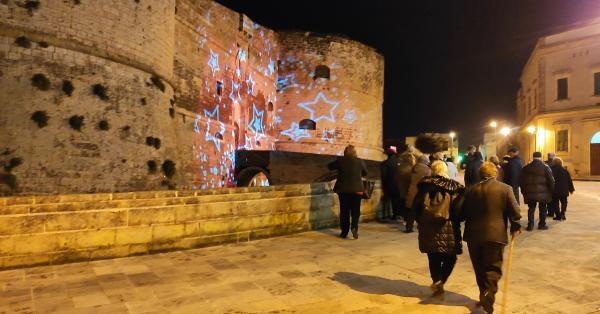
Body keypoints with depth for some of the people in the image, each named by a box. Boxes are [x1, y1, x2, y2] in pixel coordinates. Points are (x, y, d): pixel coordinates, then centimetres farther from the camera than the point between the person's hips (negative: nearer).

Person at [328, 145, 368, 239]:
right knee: (355, 210, 7)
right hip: (356, 189, -1)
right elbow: (365, 173, 10)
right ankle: (354, 227, -13)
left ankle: (344, 231, 11)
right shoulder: (360, 161, -3)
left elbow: (330, 166, 11)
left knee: (344, 211, 9)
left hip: (343, 189, 1)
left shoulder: (340, 160, -4)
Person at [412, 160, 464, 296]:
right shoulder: (453, 187, -4)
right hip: (447, 228, -2)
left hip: (428, 227, 2)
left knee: (433, 259, 14)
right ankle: (440, 281, -6)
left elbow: (416, 206, 3)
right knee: (450, 258, 11)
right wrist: (455, 221, 14)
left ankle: (437, 283, 19)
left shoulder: (424, 186, 1)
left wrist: (421, 221, 15)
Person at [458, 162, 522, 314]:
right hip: (495, 235, -2)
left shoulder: (471, 190, 4)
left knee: (479, 268, 16)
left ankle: (484, 294, 27)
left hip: (473, 235, 3)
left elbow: (460, 212, 5)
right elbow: (514, 211, -5)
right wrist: (515, 227, 10)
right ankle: (488, 293, -14)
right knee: (493, 267, 5)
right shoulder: (505, 189, -2)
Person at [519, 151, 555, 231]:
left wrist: (523, 191, 14)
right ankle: (542, 224, 17)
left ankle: (530, 225, 7)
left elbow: (521, 181, 6)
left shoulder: (526, 168, 2)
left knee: (531, 208, 10)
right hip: (543, 193, -2)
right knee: (543, 209, 12)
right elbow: (551, 180, -6)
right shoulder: (545, 168, -6)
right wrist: (551, 191, 5)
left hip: (530, 192, 2)